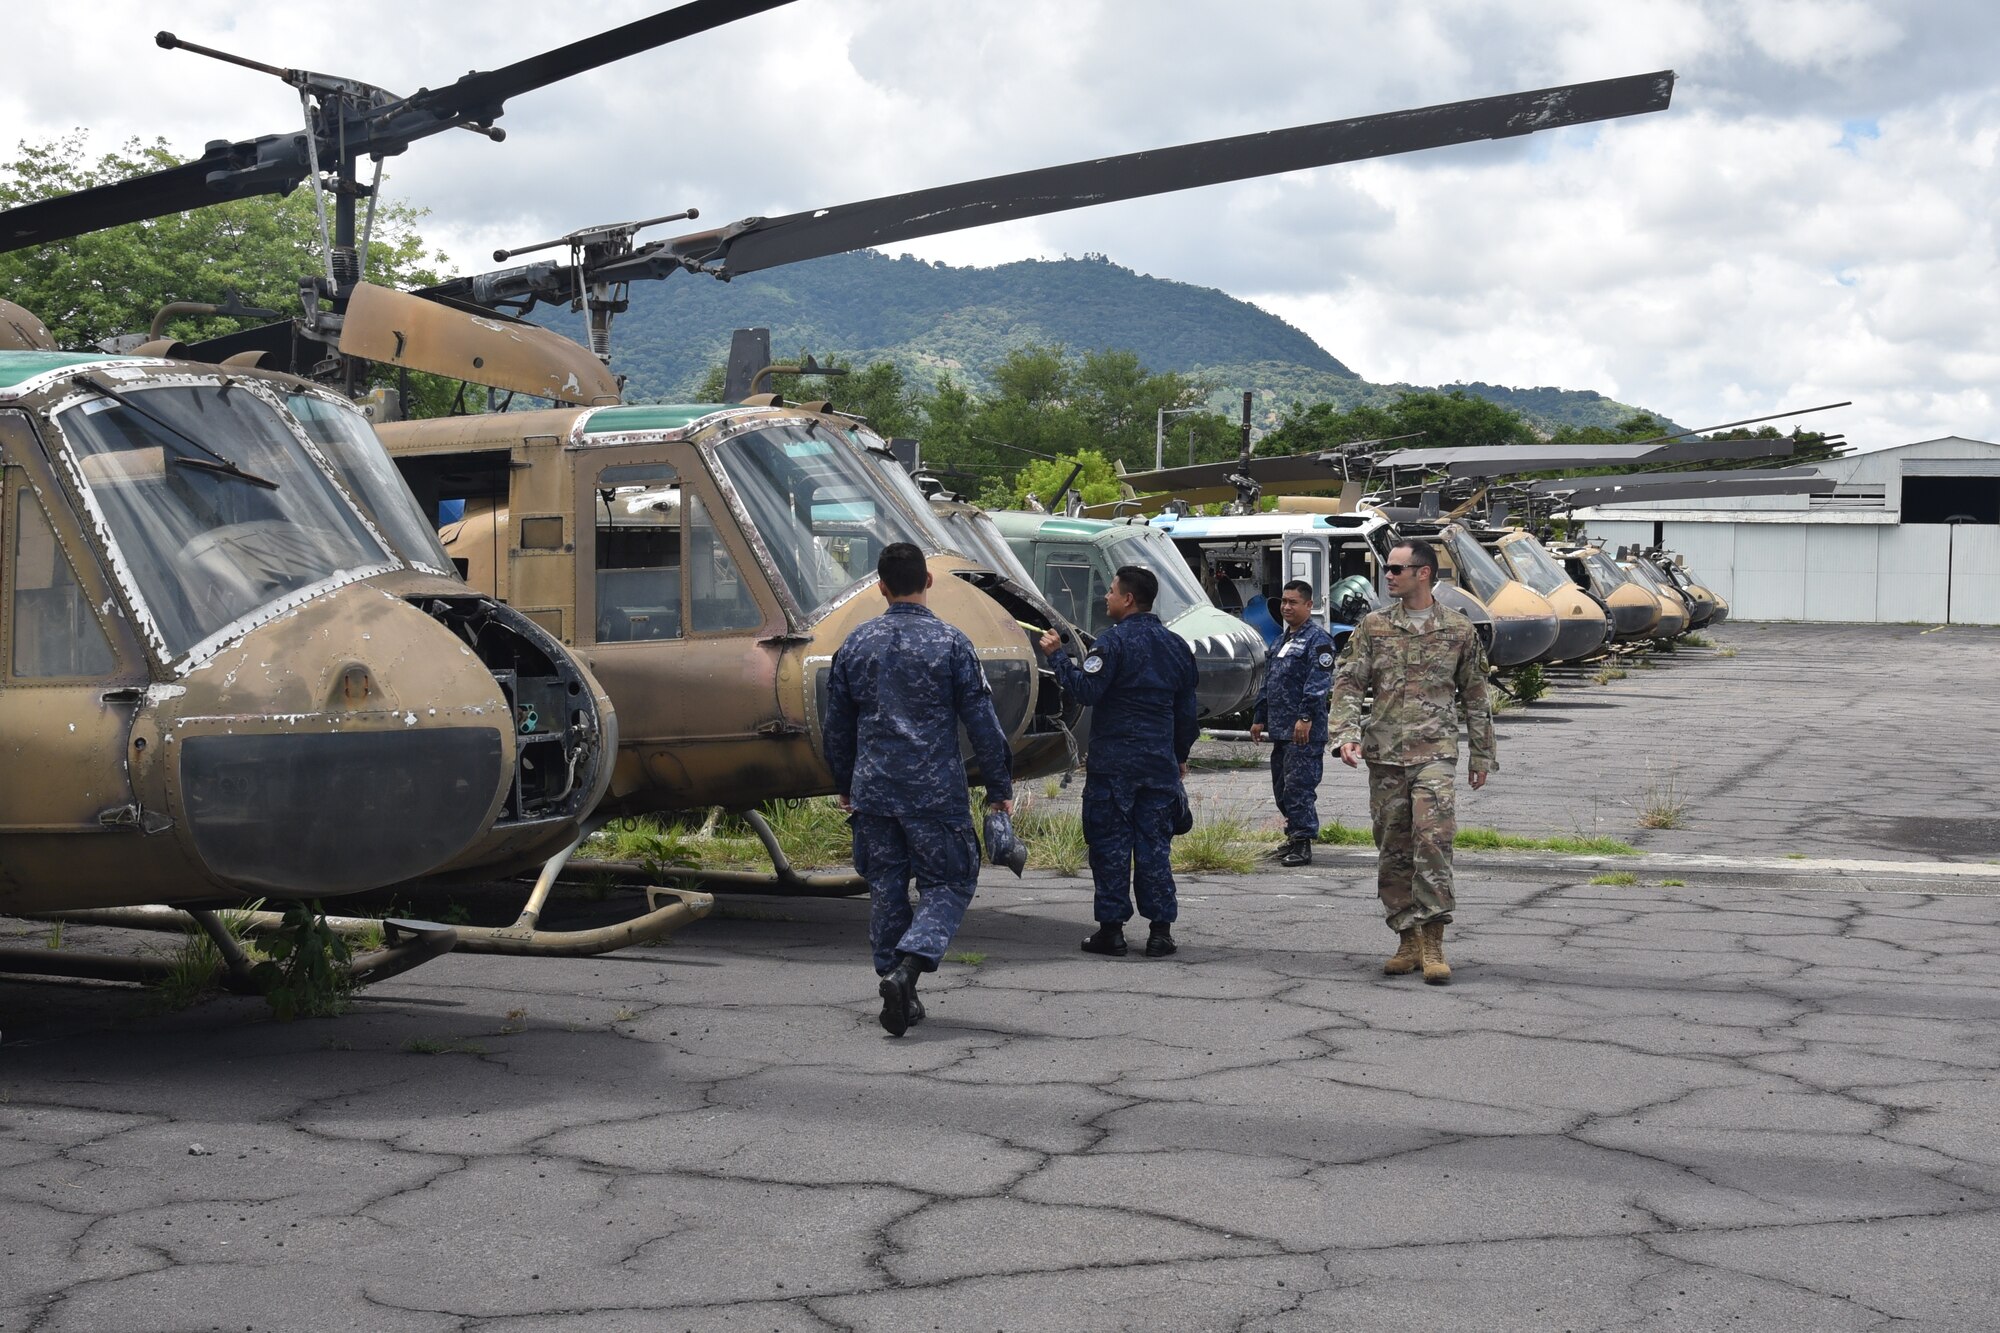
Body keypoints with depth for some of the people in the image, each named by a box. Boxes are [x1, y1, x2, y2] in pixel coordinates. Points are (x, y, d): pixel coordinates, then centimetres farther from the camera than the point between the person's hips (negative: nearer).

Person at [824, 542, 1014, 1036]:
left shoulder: (855, 645, 5)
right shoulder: (950, 644, -6)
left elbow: (837, 727, 14)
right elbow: (983, 723, -4)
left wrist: (845, 786, 27)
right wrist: (999, 789, 5)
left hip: (872, 790, 3)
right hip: (935, 791, -3)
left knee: (886, 888, 13)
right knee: (947, 884, 5)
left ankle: (899, 995, 15)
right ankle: (906, 968, -17)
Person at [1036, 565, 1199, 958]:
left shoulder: (1114, 641, -9)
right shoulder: (1176, 645, 12)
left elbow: (1086, 691, -17)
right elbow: (1186, 710, 17)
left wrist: (1057, 655, -7)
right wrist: (1179, 757, 26)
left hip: (1113, 761, -5)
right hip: (1159, 763, 6)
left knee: (1110, 844, 1)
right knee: (1154, 844, 8)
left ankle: (1111, 929, 2)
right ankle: (1160, 930, 6)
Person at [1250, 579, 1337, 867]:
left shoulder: (1317, 640, -8)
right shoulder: (1283, 641, 21)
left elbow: (1319, 682, -18)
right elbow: (1269, 682, 27)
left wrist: (1306, 717, -25)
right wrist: (1260, 717, 24)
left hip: (1304, 733, -9)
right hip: (1280, 729, 9)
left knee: (1299, 787, -11)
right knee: (1282, 788, 13)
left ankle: (1302, 843, -9)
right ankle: (1294, 837, 22)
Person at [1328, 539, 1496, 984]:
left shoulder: (1459, 630, 6)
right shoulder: (1373, 626, 9)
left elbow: (1475, 697, 13)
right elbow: (1348, 683, 5)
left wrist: (1482, 754, 14)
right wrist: (1346, 734, -10)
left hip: (1434, 751, -3)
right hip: (1384, 753, 3)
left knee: (1433, 838, -17)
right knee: (1393, 848, 5)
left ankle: (1433, 942, -14)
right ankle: (1409, 942, 14)